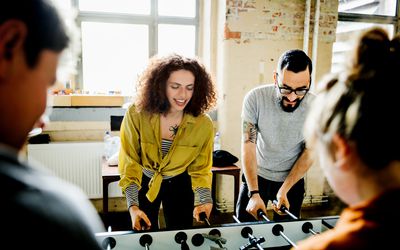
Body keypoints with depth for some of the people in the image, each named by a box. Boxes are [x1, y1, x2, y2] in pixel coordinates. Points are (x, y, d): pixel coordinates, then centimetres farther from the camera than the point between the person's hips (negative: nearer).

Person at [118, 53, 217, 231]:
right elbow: (129, 164, -19)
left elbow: (200, 170, -10)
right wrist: (132, 205, -27)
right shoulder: (136, 115, -27)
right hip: (144, 182, 0)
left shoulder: (203, 125, -23)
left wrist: (203, 201, -24)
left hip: (179, 184, 1)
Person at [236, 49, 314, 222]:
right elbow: (248, 145, -21)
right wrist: (254, 193, -26)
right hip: (256, 175, 0)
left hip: (293, 178, 1)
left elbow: (309, 153, -11)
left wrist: (284, 190, -17)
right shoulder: (255, 98, -24)